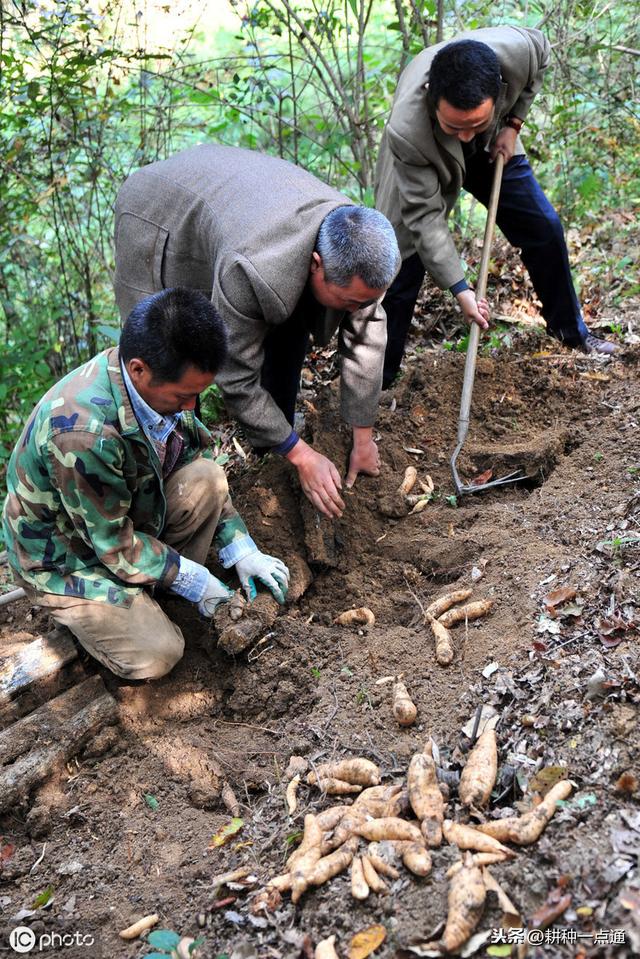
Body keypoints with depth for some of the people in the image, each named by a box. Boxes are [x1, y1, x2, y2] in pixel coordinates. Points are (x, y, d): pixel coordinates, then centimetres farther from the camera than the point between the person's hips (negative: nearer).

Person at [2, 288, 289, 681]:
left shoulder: (160, 380, -16)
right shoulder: (82, 433, -39)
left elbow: (196, 457, -2)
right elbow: (113, 543, -27)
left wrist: (241, 549, -6)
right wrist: (194, 581, -16)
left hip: (130, 508, 6)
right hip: (66, 555, -6)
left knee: (208, 477, -18)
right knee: (157, 654, -16)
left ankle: (166, 584, 1)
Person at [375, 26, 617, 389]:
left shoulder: (516, 50, -37)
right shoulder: (406, 132, -44)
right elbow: (425, 214, -35)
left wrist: (512, 125, -15)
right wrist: (459, 288, -36)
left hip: (493, 147, 4)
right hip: (422, 165, -4)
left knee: (545, 228, 5)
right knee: (404, 263, -12)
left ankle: (570, 329, 27)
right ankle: (379, 378, 2)